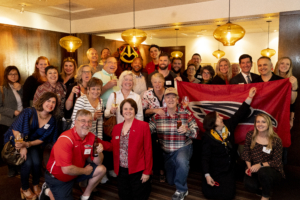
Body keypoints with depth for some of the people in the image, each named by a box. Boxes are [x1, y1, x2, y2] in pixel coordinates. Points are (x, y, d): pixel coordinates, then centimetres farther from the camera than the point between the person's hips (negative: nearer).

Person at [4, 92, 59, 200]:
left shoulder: (51, 120, -9)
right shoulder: (29, 112, -20)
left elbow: (42, 139, -6)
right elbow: (15, 129, -19)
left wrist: (27, 144, -22)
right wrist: (22, 147, -21)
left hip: (33, 143, 3)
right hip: (17, 141, -3)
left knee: (37, 162, -24)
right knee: (27, 163, -25)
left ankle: (36, 186, 5)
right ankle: (25, 189, 2)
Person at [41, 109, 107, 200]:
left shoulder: (91, 137, -10)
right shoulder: (65, 139, -29)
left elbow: (98, 163, -3)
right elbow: (67, 169, -32)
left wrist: (97, 153, -25)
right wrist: (85, 171, -16)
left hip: (77, 170, 6)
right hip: (58, 177, -6)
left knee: (101, 169, -8)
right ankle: (48, 191, 19)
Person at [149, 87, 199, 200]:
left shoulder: (186, 114, -12)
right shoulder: (157, 115, -8)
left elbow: (195, 133, -13)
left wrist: (186, 130, -33)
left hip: (183, 148, -3)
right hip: (166, 152, 3)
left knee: (181, 160, -38)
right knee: (170, 181, 16)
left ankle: (181, 190, -12)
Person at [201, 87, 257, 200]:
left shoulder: (228, 126, -3)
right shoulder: (208, 137, -18)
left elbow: (239, 114, -3)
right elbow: (205, 158, -16)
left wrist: (250, 97, -7)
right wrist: (207, 175, -22)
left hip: (229, 170, 4)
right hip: (214, 171, -4)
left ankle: (226, 182, 26)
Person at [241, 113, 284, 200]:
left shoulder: (276, 140, -12)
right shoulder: (250, 135, -2)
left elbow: (277, 162, -11)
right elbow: (246, 153, 4)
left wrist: (260, 165, -26)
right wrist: (249, 167, -12)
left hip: (273, 171, -2)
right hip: (254, 170, 3)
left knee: (263, 172, -37)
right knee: (249, 184, -28)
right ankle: (264, 190, 10)